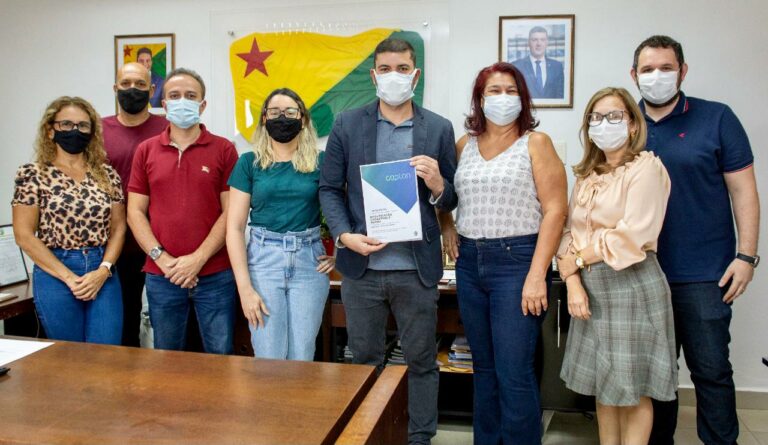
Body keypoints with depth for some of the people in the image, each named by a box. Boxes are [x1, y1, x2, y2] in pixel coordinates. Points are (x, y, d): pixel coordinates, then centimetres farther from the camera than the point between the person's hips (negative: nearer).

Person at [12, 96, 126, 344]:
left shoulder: (107, 174, 8)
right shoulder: (33, 175, -1)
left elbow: (118, 227, 6)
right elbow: (24, 235, -5)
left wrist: (103, 270, -9)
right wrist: (69, 277, -11)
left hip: (103, 273, 2)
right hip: (55, 274, -2)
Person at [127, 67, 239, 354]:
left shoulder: (224, 150, 1)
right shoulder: (146, 151, 8)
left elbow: (231, 212, -4)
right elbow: (136, 212, 5)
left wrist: (198, 258, -12)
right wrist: (163, 259, -8)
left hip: (214, 274, -2)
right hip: (161, 276, 2)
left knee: (221, 356, 6)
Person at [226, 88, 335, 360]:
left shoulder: (320, 162, 4)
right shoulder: (249, 163, 3)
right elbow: (234, 227, -1)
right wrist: (244, 287, -8)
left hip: (310, 263, 1)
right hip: (263, 260, 0)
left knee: (302, 358, 6)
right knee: (268, 358, 3)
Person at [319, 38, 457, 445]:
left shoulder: (439, 129, 3)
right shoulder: (347, 125, 4)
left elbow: (450, 201, 6)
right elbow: (330, 188, 4)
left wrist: (437, 184, -17)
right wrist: (345, 235, -12)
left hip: (417, 269, 0)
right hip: (361, 266, 1)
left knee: (421, 361, 10)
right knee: (365, 361, 14)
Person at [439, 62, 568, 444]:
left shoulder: (535, 143, -2)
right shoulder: (464, 145, 10)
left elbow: (555, 210, -9)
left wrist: (537, 275, -16)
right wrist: (447, 227, 7)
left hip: (516, 260, -5)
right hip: (469, 262, 5)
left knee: (514, 373, -5)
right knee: (483, 366, 14)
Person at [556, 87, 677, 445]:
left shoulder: (646, 167, -8)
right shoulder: (586, 175, 12)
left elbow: (631, 236, -18)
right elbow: (569, 232, 5)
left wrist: (576, 259, -9)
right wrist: (572, 280, -10)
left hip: (631, 285, -6)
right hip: (591, 287, 6)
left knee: (632, 389, 5)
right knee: (602, 383, 14)